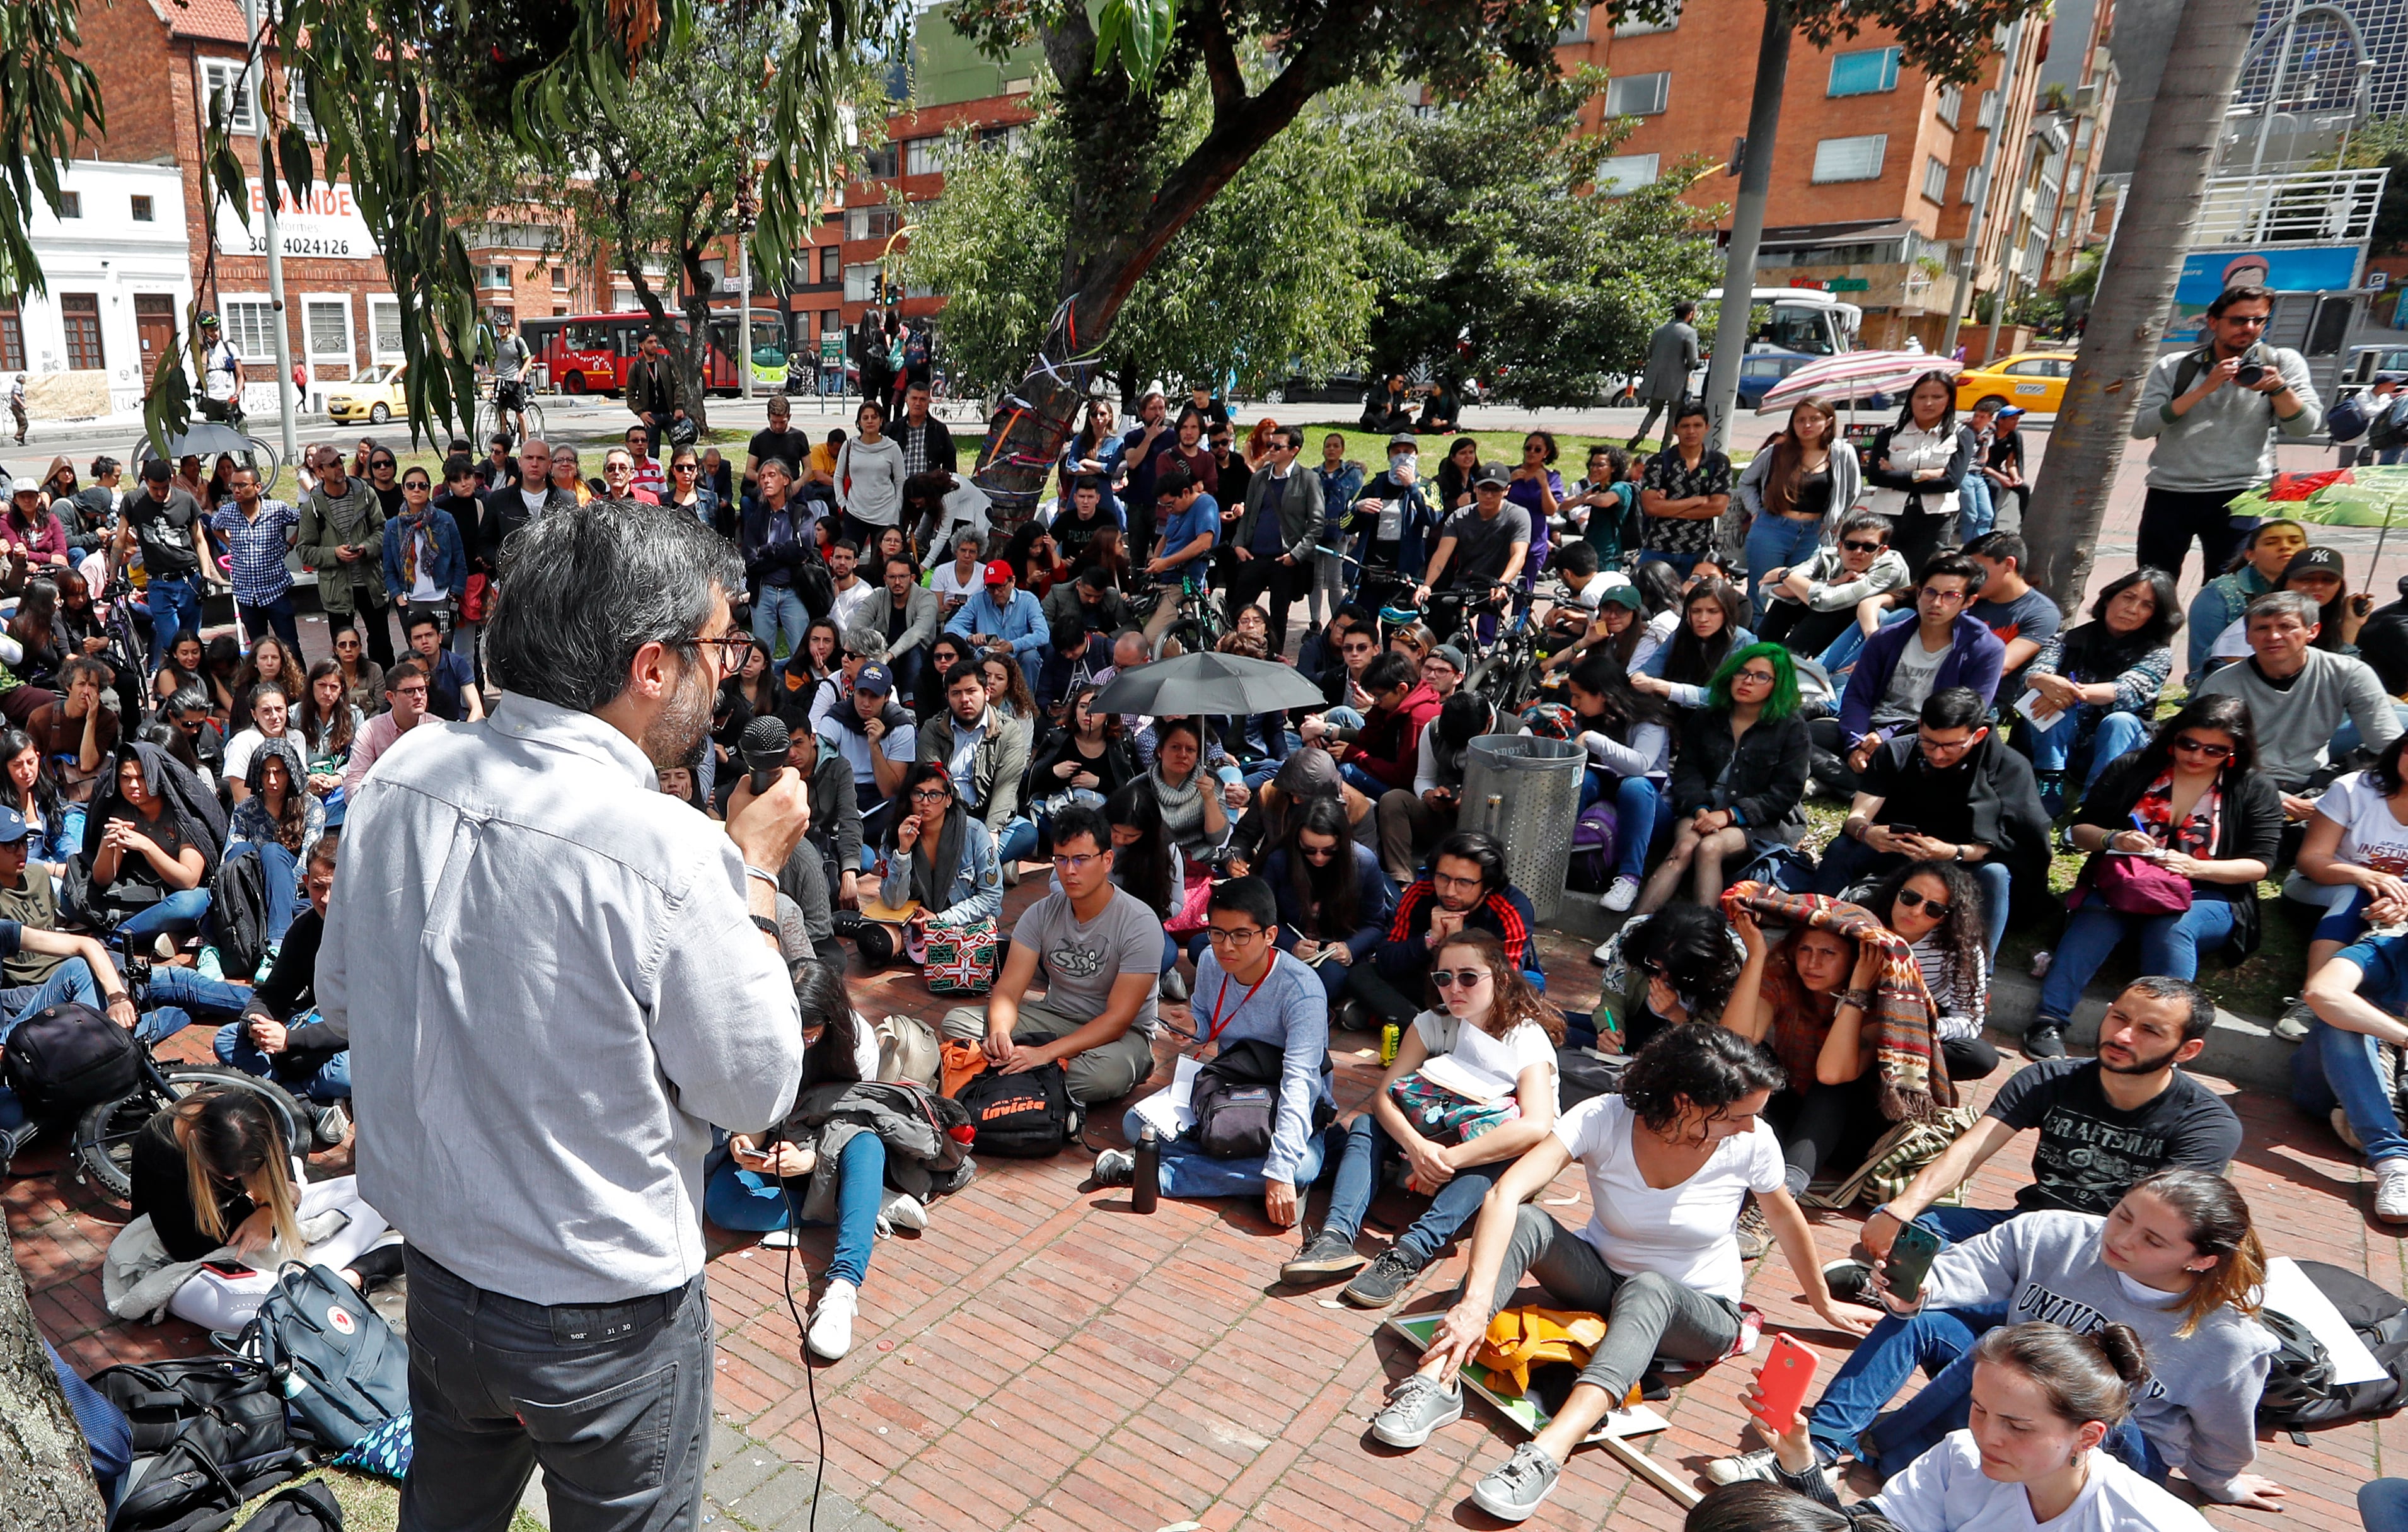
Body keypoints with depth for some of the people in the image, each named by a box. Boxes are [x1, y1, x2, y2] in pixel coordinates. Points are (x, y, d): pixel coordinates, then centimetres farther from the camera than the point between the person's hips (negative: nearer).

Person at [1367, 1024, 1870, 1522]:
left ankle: (1549, 1452, -54)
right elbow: (1505, 1194, -35)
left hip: (1700, 1316, -1)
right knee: (1526, 1222, -29)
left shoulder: (1751, 1143, -18)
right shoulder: (1603, 1119, -24)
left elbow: (1786, 1219, 4)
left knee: (1647, 1292, -38)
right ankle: (1437, 1381, -38)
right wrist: (1476, 1302, -47)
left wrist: (1825, 1304, 17)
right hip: (1601, 1281, 1)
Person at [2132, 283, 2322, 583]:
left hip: (2237, 495, 0)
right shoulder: (2174, 367, 6)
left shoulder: (2282, 362, 7)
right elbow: (2140, 428, -7)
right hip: (2169, 492, 1)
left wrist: (2278, 387, -15)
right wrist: (2203, 389, -13)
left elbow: (2306, 428, 1)